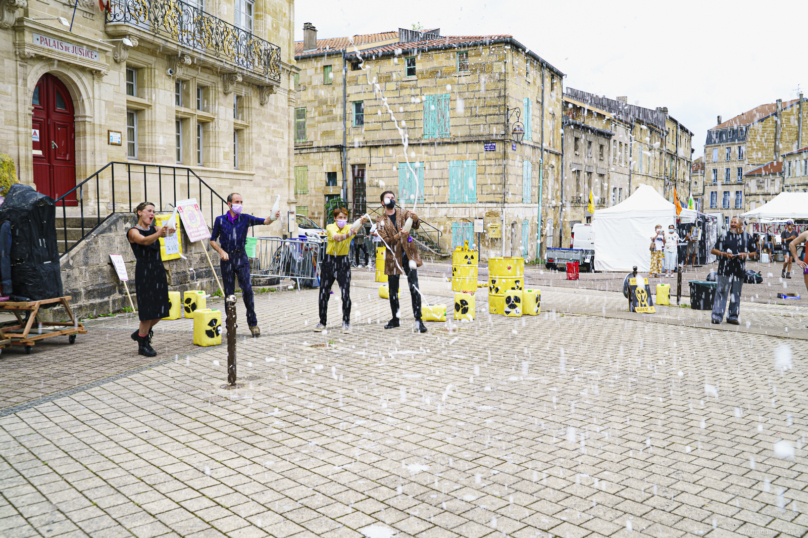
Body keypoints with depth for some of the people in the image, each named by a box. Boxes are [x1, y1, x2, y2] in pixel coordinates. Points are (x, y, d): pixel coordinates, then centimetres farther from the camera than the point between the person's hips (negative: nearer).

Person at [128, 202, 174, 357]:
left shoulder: (154, 229, 13)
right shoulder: (133, 232, -4)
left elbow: (165, 233, -9)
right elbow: (144, 241, -25)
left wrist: (169, 231, -34)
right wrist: (159, 233, -44)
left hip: (158, 271, 6)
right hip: (144, 272, -6)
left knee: (160, 308, 8)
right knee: (148, 308, -5)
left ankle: (141, 333, 31)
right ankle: (143, 344, 10)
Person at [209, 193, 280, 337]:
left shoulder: (245, 218, 5)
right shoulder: (220, 220, 5)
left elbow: (264, 222, -9)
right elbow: (212, 240, 10)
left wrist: (273, 217, -32)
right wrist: (221, 251, -9)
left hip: (241, 257, 0)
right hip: (227, 258, 0)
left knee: (247, 289, -9)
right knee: (229, 293, 3)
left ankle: (253, 323, 2)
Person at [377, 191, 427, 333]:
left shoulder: (403, 214, 9)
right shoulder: (381, 221, 5)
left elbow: (416, 225, -4)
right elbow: (385, 240, -7)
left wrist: (415, 219, -26)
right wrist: (398, 235, -24)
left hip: (408, 255, 0)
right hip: (393, 257, 0)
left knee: (414, 288, -9)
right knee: (393, 291, 8)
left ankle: (418, 320, -8)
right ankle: (396, 318, 25)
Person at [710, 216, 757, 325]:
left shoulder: (747, 237, 10)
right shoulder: (724, 236, 5)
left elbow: (754, 252, 14)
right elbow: (713, 250, 6)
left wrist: (746, 255, -6)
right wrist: (724, 254, -11)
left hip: (739, 269, 2)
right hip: (725, 268, -2)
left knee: (736, 294, 7)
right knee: (721, 292, -5)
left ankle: (733, 316, 16)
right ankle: (717, 316, -3)